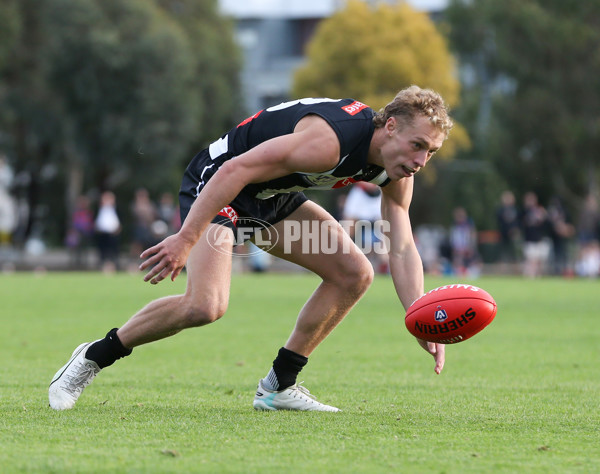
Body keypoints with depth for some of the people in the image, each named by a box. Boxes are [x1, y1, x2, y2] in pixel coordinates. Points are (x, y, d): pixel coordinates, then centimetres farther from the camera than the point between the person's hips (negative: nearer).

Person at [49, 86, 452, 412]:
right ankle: (95, 357, -6)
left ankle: (279, 386, 9)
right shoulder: (329, 141, -34)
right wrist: (186, 239, -39)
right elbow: (235, 170, -36)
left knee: (355, 274, 1)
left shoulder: (398, 167, -7)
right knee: (204, 306, -26)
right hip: (215, 183, -9)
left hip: (276, 196, 9)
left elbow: (402, 248, -5)